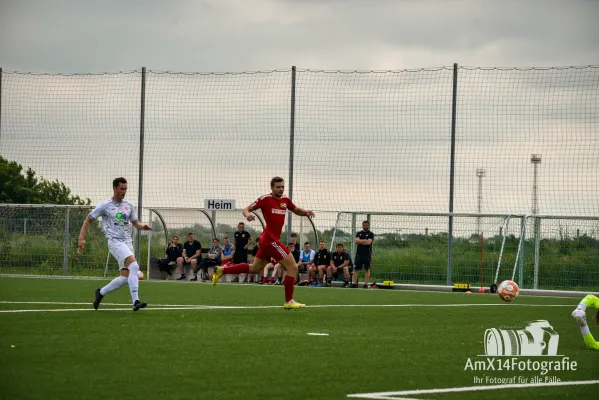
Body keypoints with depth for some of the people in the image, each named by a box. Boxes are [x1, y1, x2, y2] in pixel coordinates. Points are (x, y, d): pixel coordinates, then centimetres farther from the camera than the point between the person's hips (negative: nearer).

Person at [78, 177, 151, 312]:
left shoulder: (128, 206, 13)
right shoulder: (105, 205, -1)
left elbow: (135, 222, 22)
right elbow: (88, 220, 4)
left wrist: (142, 226, -2)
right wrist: (82, 238, -6)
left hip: (127, 242, 6)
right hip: (115, 241, -6)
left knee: (125, 278, 2)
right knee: (134, 265, -27)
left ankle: (101, 293, 26)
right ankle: (135, 301, -31)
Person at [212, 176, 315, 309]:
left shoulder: (285, 200, 9)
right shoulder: (265, 199, -11)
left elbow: (296, 210, 22)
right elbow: (246, 209, -7)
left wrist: (306, 212, 0)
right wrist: (247, 214, -31)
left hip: (267, 240, 9)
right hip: (270, 239, -9)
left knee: (254, 268, 21)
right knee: (293, 267, -9)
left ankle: (222, 270, 28)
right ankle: (289, 301, -2)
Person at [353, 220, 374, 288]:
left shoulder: (371, 234, 3)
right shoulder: (359, 233, 14)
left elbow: (368, 242, -12)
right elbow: (357, 241, -2)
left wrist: (360, 241, -4)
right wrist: (365, 240, -9)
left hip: (367, 254, -3)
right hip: (359, 253, 3)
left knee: (367, 269, -2)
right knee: (356, 268, -2)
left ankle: (366, 284, -1)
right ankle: (355, 283, -1)